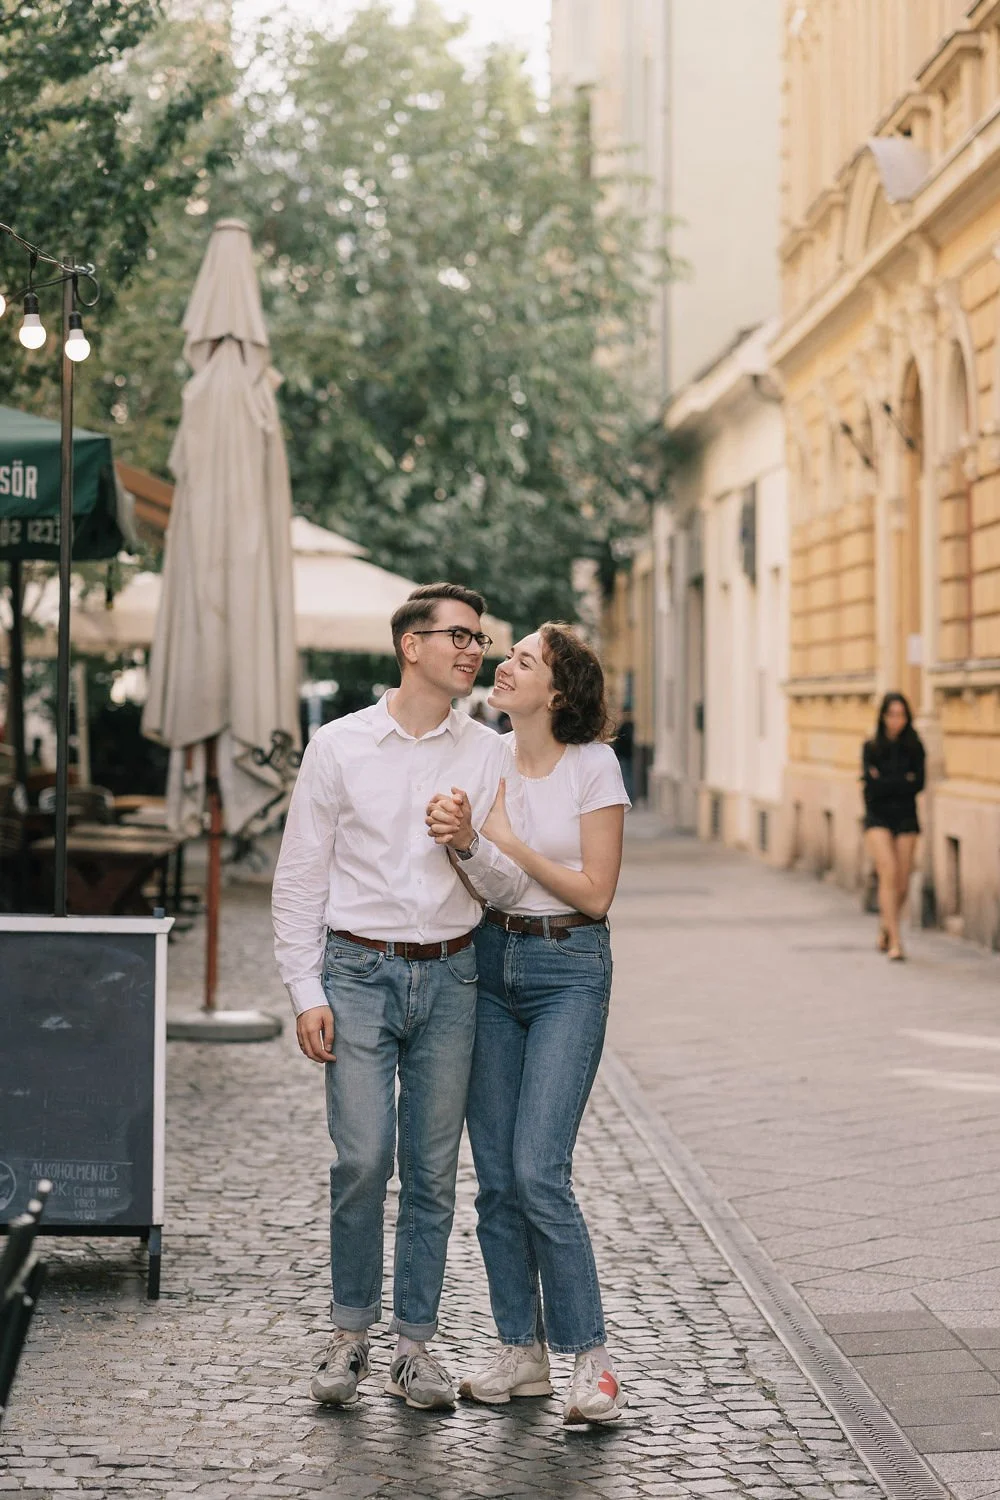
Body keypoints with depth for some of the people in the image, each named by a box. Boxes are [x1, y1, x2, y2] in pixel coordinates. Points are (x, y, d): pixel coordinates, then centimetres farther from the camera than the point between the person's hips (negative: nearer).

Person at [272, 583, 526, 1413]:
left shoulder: (491, 754, 7)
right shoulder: (339, 746, 2)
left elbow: (511, 884, 5)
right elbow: (299, 876, 2)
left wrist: (471, 846, -16)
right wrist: (307, 991, -4)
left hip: (449, 975, 2)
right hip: (359, 970, -2)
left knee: (433, 1169, 4)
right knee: (363, 1158, -9)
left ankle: (416, 1343, 15)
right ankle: (350, 1333, 9)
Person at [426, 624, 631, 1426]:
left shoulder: (593, 765, -8)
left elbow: (595, 893, -10)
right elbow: (472, 884, 9)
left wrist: (509, 841, -16)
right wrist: (459, 841, -12)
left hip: (567, 970, -5)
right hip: (491, 961, 5)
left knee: (540, 1172, -13)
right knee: (495, 1176, 6)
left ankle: (591, 1359, -1)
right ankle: (522, 1352, 17)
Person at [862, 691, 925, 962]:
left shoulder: (914, 747, 4)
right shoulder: (871, 747, 1)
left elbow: (919, 784, -8)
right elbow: (871, 784, -10)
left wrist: (885, 782, -10)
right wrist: (904, 781, -9)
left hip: (906, 819, 2)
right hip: (878, 818, -2)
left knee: (902, 883, 2)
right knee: (889, 872, -17)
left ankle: (885, 927, 30)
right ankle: (895, 941, -18)